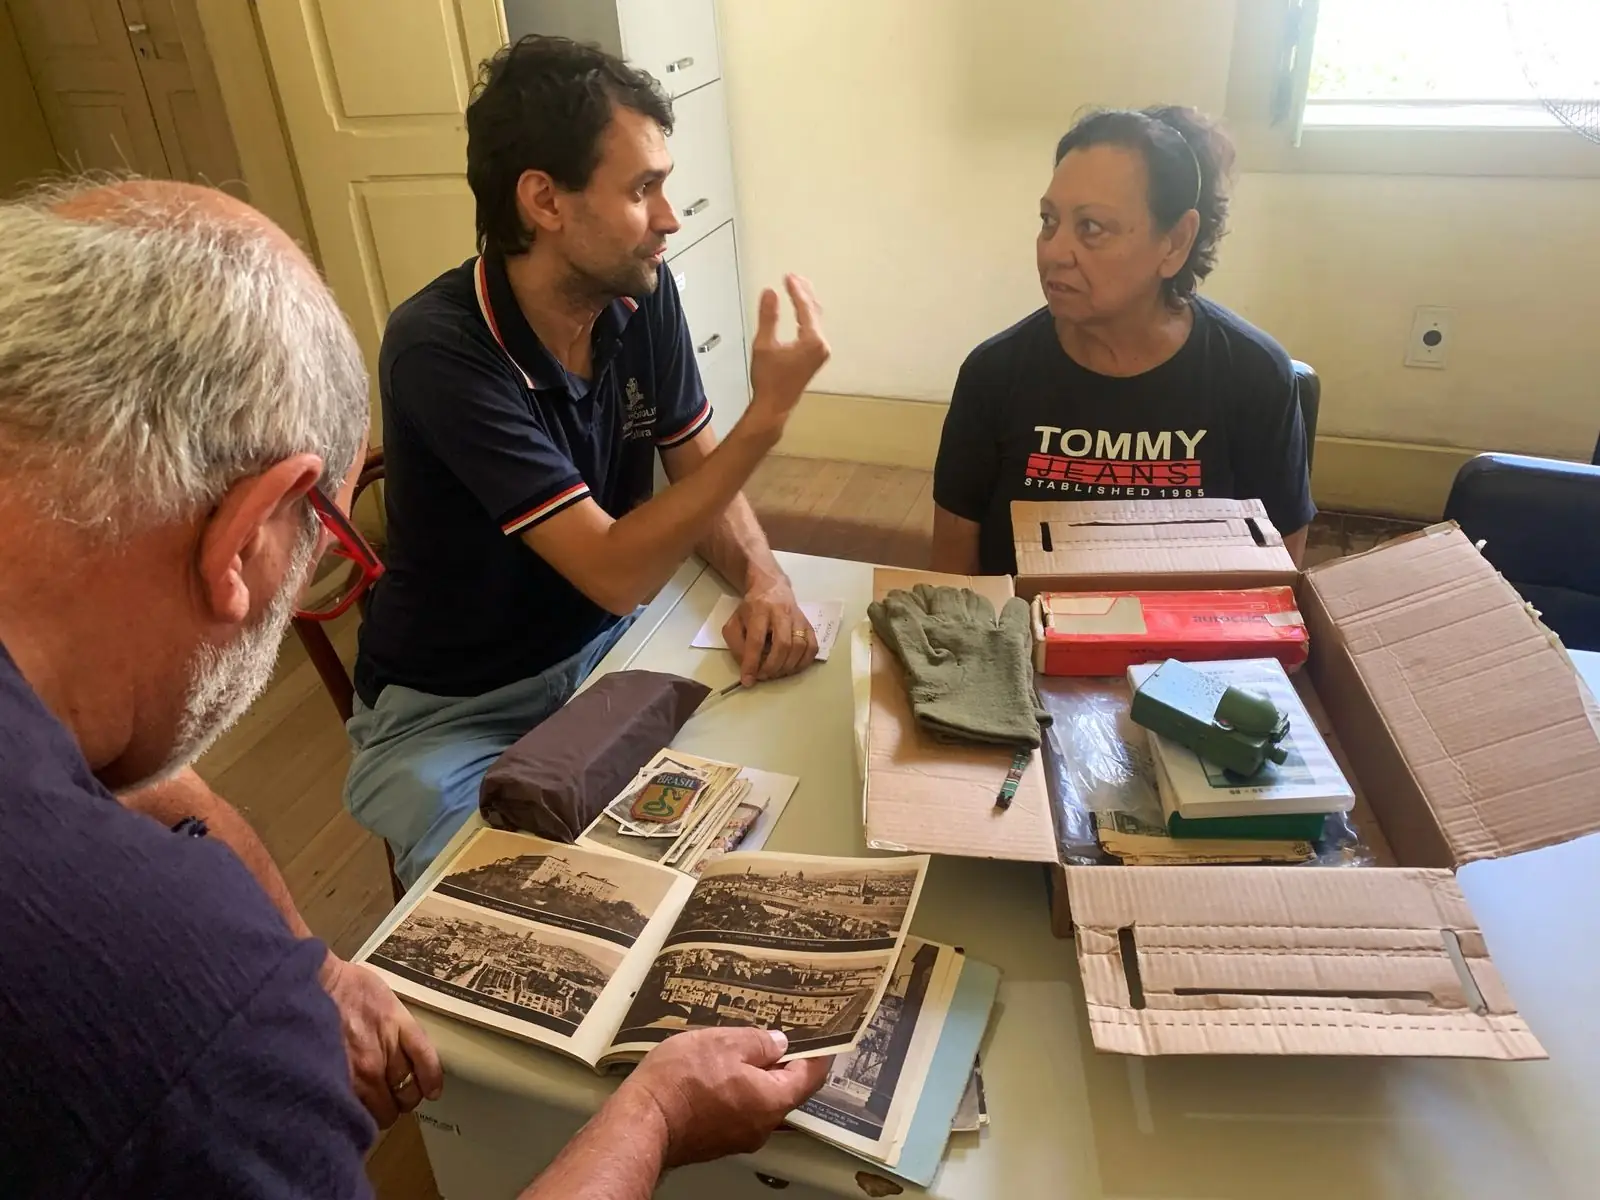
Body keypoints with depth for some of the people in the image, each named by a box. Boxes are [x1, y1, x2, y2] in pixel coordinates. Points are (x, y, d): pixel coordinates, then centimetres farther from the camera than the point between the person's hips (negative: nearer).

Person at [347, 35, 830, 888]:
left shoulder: (642, 294, -8)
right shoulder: (440, 348, -27)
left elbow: (698, 473, 1)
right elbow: (615, 572, -29)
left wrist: (763, 580, -19)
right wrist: (768, 413, -30)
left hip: (607, 649, 6)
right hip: (452, 710, -5)